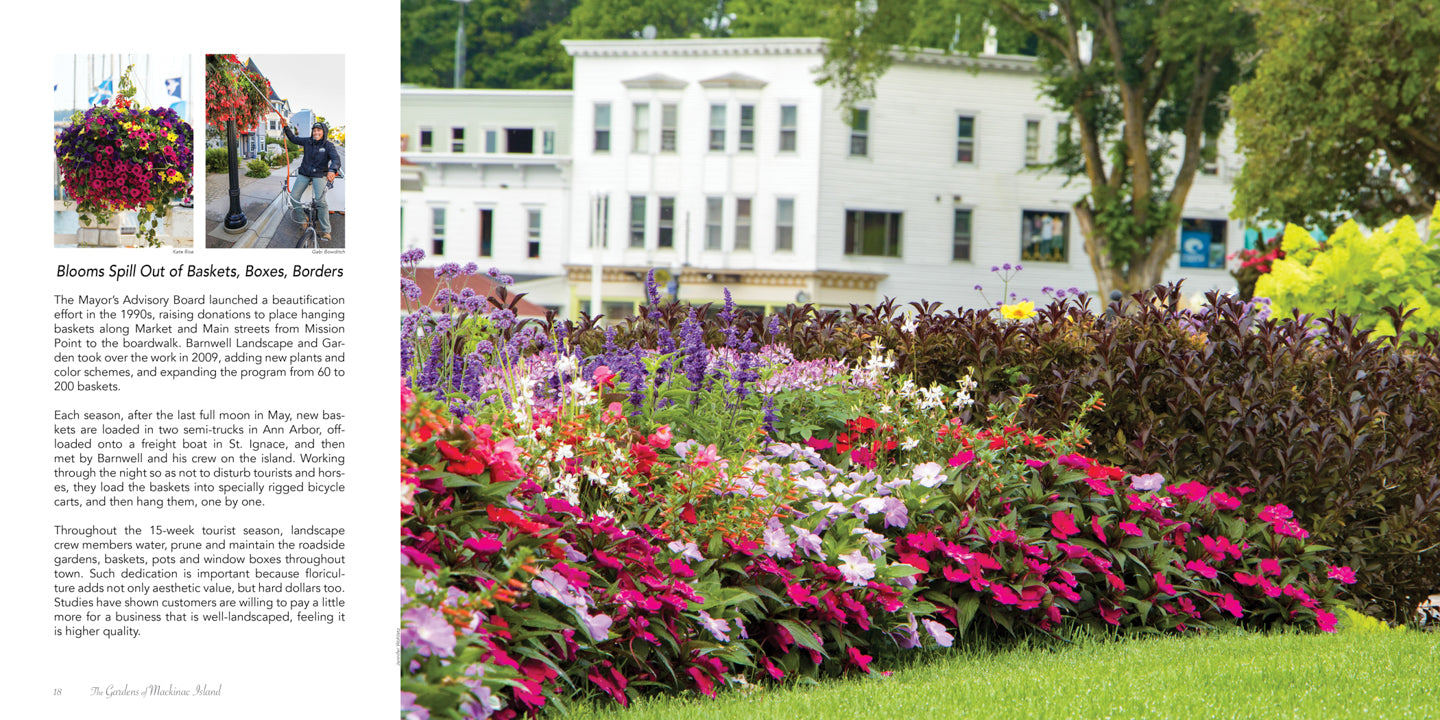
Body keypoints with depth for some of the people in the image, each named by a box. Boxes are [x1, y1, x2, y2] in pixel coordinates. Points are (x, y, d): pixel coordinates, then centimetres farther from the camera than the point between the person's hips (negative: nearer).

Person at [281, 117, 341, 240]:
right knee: (293, 197, -5)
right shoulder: (307, 142, 3)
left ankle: (325, 230, -14)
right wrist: (286, 127, 0)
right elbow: (293, 138, 15)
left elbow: (336, 158, -23)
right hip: (304, 174, 5)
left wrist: (332, 170, -44)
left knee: (320, 200, -21)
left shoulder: (328, 145, -9)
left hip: (319, 175, -5)